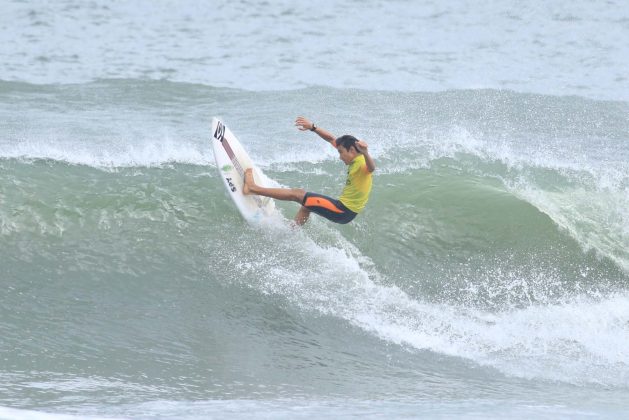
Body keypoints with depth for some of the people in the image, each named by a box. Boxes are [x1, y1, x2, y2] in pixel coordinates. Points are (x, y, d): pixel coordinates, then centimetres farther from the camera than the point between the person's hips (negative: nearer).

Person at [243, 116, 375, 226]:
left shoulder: (362, 163, -18)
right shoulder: (354, 162, 9)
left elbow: (371, 168, -45)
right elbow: (331, 139, 16)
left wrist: (365, 153, -66)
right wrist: (312, 127, 9)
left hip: (344, 212, -9)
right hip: (343, 208, 9)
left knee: (297, 194, -1)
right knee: (305, 205, 32)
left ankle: (252, 188, 9)